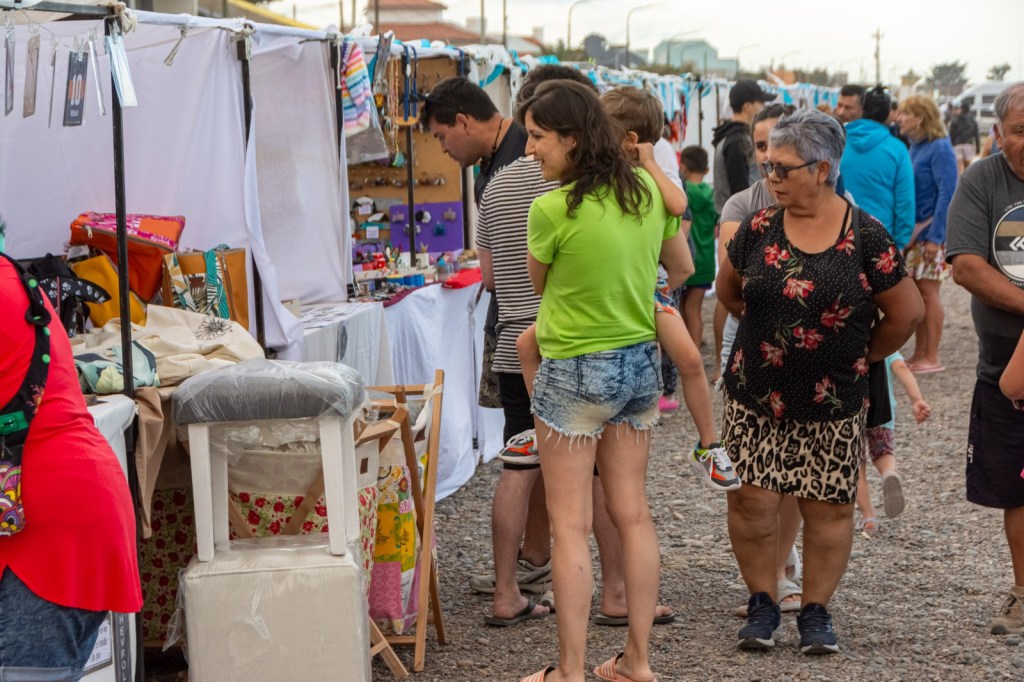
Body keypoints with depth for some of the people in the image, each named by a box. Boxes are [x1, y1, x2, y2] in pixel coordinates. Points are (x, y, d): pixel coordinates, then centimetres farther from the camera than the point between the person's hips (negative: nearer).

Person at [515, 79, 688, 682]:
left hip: (576, 372, -7)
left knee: (571, 526, 1)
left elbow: (538, 285, -1)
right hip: (641, 363, 7)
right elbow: (681, 269, 14)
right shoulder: (648, 190, 0)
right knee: (634, 514, 13)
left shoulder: (553, 210, -19)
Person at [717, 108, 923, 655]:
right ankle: (762, 603, 17)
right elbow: (728, 290, 17)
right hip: (755, 396, 2)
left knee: (828, 507, 4)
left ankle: (816, 611, 19)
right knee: (752, 501, -1)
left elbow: (906, 313, 1)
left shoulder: (864, 238, -9)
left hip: (831, 401, -2)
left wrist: (862, 354, 7)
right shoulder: (757, 230, -1)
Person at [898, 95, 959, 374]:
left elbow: (947, 195, -18)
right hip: (912, 231, 8)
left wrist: (935, 237, -21)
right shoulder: (914, 148, 11)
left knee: (928, 292, -4)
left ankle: (932, 357, 3)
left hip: (931, 231, -8)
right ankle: (919, 353, 18)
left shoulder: (940, 149, -14)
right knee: (915, 293, 10)